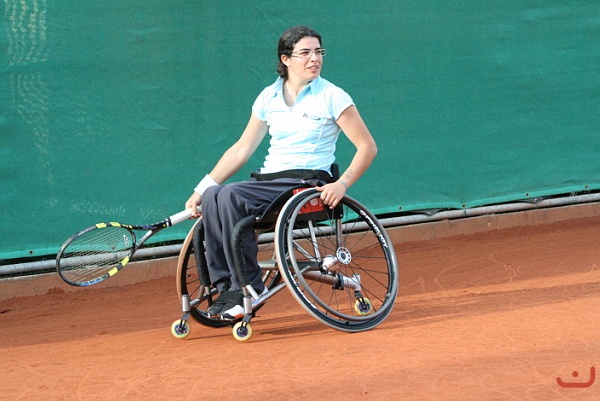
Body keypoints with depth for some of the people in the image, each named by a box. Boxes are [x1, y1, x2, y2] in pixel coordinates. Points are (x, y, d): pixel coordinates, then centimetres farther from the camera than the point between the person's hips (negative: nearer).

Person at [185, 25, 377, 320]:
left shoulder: (332, 97, -1)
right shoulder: (268, 98, 13)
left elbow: (367, 146, -2)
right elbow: (241, 150, 15)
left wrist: (342, 184, -18)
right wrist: (202, 189, 6)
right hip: (269, 180, 5)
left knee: (230, 196, -31)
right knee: (212, 197, -26)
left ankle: (248, 286, -25)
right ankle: (225, 287, -23)